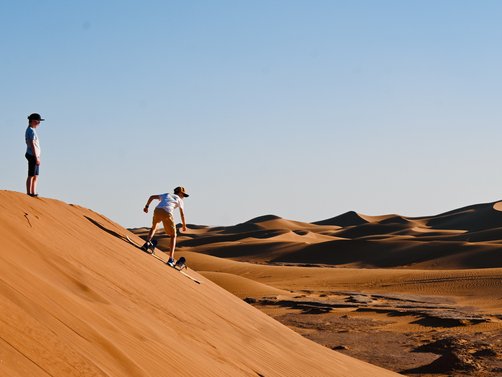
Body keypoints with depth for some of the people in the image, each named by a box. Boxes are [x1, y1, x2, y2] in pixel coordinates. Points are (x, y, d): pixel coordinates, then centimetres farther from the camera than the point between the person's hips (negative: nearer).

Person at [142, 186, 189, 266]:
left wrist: (147, 206, 30)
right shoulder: (179, 200, 25)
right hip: (167, 213, -3)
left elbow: (152, 197, 27)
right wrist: (184, 225, 33)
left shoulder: (166, 195, 35)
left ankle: (147, 243, 11)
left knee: (154, 228, 36)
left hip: (157, 210, 3)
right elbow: (182, 214, 21)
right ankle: (171, 259, 0)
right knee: (173, 236, 12)